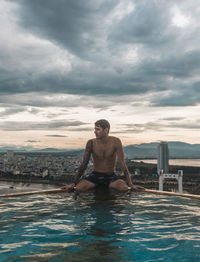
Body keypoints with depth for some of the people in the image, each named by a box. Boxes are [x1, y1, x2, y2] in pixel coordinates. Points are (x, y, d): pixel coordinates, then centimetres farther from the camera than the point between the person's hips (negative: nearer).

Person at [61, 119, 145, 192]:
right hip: (95, 175, 1)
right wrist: (74, 183, -9)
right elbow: (84, 164, -6)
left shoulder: (115, 142, -12)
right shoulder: (91, 143, -9)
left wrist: (131, 184, -18)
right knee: (79, 188, -28)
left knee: (124, 188, -32)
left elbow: (122, 164, -13)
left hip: (111, 176, 0)